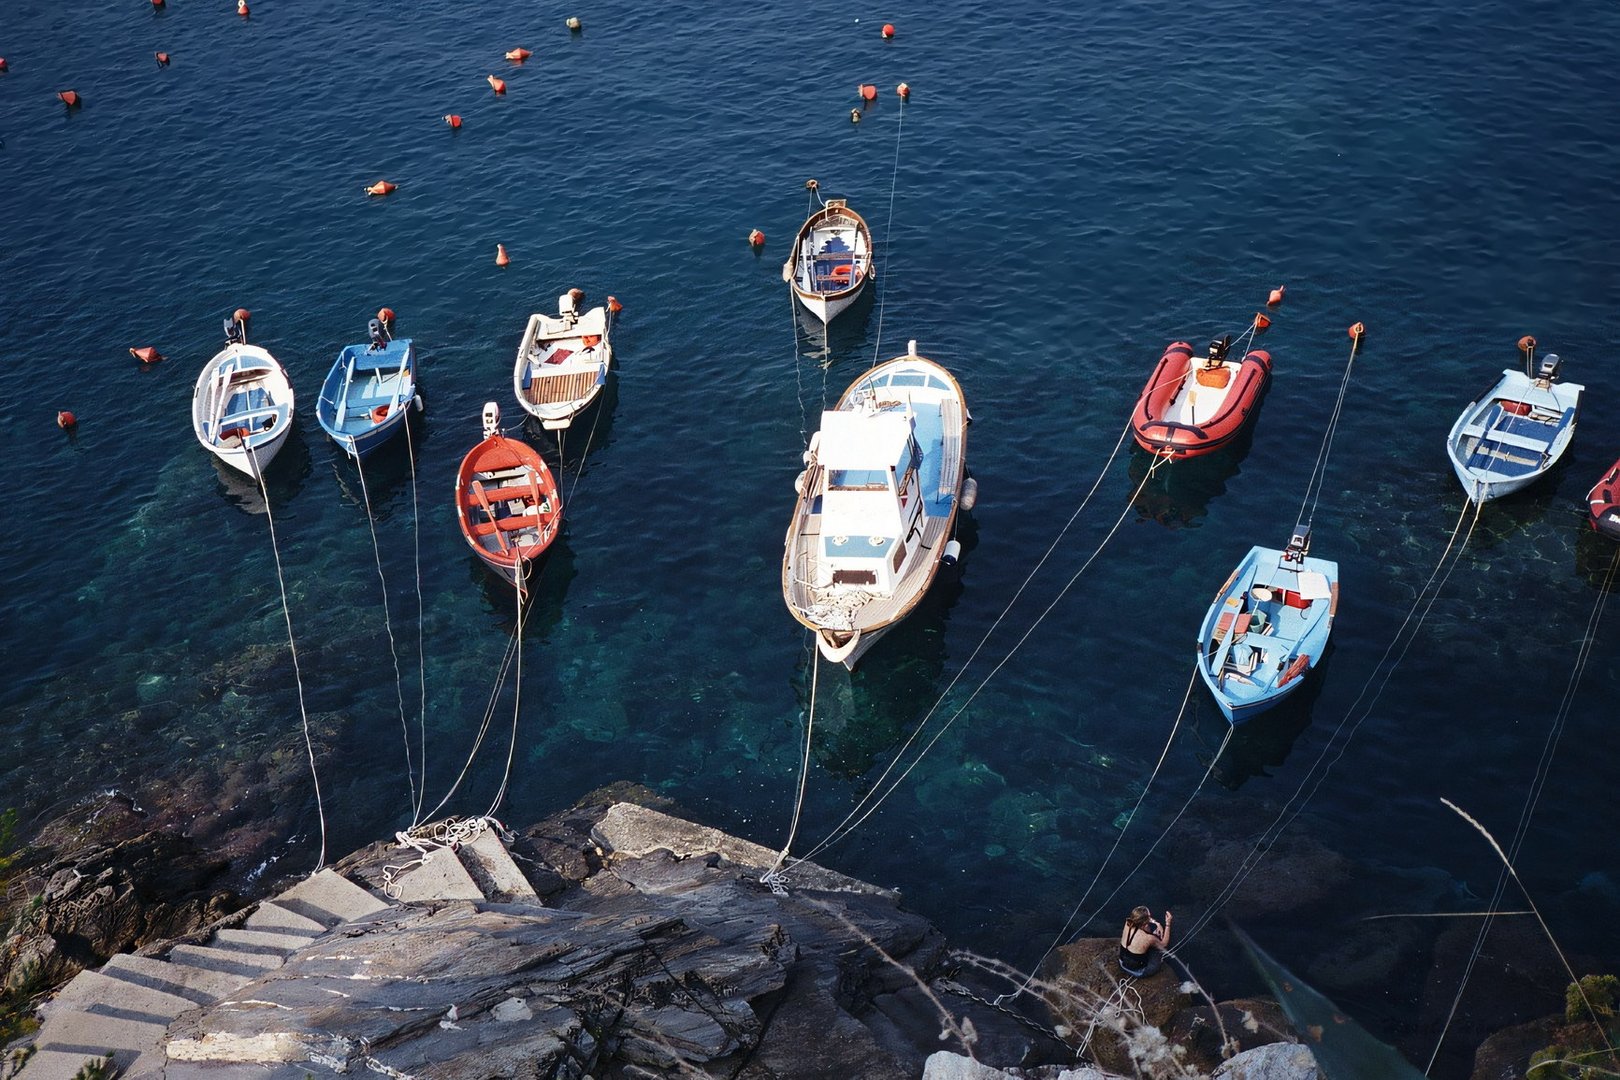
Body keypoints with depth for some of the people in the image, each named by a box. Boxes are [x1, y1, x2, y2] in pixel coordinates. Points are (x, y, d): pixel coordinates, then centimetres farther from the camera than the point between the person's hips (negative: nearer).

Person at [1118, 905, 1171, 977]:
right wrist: (1167, 924, -13)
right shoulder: (1148, 938, -33)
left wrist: (1156, 923, -11)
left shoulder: (1128, 923, -21)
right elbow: (1164, 944, -10)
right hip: (1137, 972, -5)